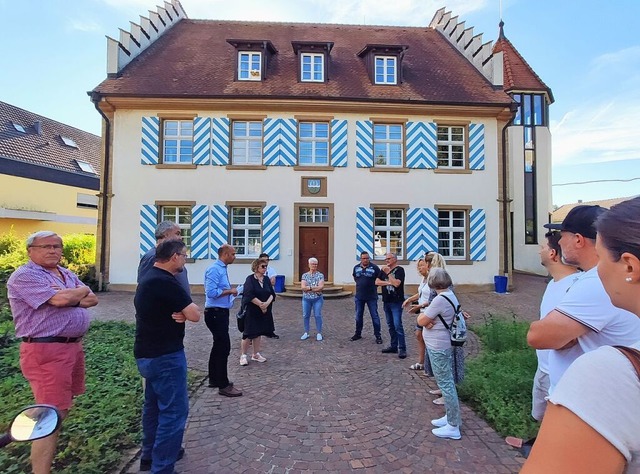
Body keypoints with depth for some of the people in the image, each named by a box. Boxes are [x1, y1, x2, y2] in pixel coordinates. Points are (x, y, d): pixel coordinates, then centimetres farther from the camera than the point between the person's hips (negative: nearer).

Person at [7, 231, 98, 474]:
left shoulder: (68, 274, 14)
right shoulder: (24, 276, -12)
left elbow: (92, 299, 6)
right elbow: (60, 300, -25)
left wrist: (69, 297, -13)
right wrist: (81, 291, -5)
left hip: (74, 346, 9)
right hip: (46, 351, -9)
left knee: (63, 407, 22)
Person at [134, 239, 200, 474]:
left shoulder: (149, 277, 9)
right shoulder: (166, 282, -24)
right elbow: (195, 315, -23)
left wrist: (180, 312, -10)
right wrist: (186, 312, -2)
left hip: (148, 353, 11)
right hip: (165, 355, -11)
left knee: (154, 405, 23)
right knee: (174, 411, -1)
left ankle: (150, 455, 38)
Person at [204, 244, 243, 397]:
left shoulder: (222, 269, 12)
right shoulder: (214, 269, -18)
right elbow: (211, 292, -26)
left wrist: (230, 291, 3)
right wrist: (230, 291, -17)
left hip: (221, 313, 10)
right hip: (216, 313, -10)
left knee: (219, 346, 18)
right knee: (223, 347, -5)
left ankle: (214, 379, 32)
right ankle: (223, 385, 6)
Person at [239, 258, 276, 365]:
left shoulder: (267, 279, 6)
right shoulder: (250, 279, -11)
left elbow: (272, 294, 1)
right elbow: (249, 295, -20)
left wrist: (267, 303, -17)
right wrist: (261, 304, -18)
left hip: (264, 311, 5)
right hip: (251, 311, -5)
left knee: (258, 333, 14)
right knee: (248, 334, 0)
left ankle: (256, 354, 26)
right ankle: (243, 355, 16)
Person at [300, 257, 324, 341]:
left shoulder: (320, 275, -1)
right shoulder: (304, 275, 3)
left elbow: (321, 287, -14)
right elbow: (303, 287, -9)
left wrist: (308, 288, -15)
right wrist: (315, 288, -15)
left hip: (317, 299, -2)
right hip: (306, 299, 2)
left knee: (318, 315, 0)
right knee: (305, 316, 7)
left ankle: (319, 333, 11)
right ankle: (306, 333, 19)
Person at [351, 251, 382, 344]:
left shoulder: (374, 267, -7)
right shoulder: (356, 267, 5)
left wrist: (373, 285, -3)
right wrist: (360, 284, 11)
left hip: (371, 296, -4)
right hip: (359, 296, 4)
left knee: (375, 316, 1)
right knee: (358, 316, 13)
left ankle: (378, 335, 11)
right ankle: (358, 333, 27)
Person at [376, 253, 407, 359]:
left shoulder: (399, 270, -7)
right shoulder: (384, 270, 11)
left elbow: (396, 283, -20)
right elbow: (377, 282, 1)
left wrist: (388, 273, -17)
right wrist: (388, 283, -12)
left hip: (396, 302, -7)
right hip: (386, 301, 7)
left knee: (397, 325, -9)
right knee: (390, 325, 12)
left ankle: (402, 349, -3)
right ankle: (393, 346, 22)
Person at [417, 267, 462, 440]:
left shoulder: (440, 299, -25)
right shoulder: (450, 295, 6)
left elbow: (421, 320, -19)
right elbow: (428, 319, 7)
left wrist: (423, 315, -1)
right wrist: (427, 319, -13)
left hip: (438, 347, -10)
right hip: (443, 345, 10)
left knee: (445, 384, 1)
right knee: (447, 383, 19)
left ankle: (453, 427, 13)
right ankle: (450, 417, 33)